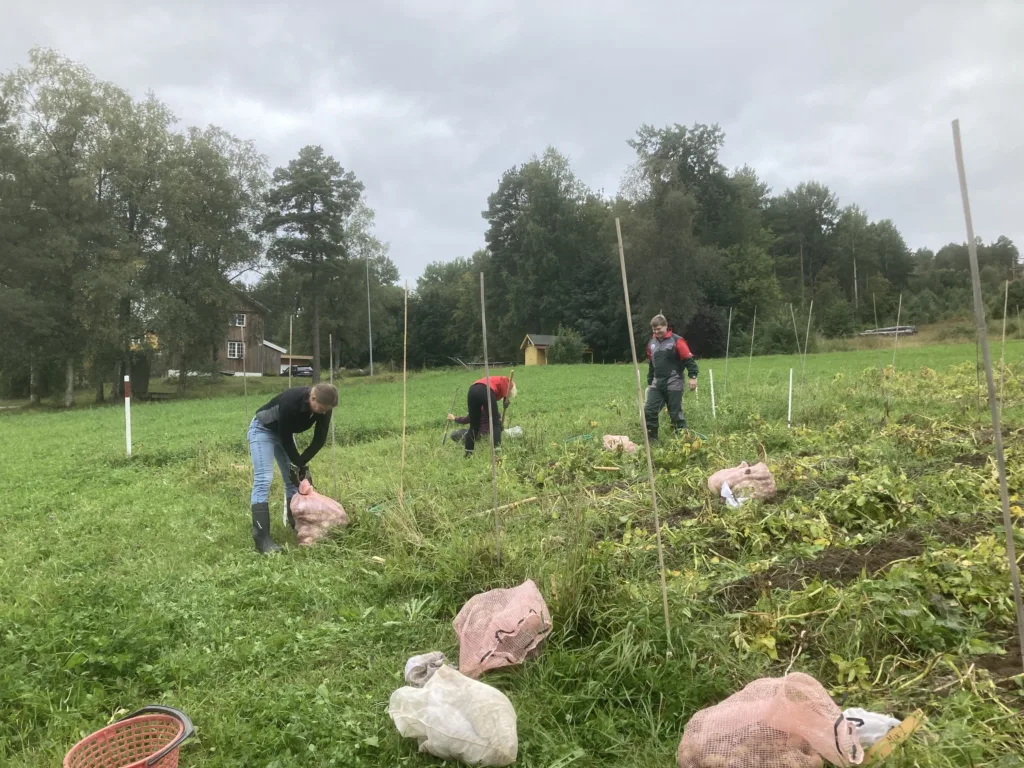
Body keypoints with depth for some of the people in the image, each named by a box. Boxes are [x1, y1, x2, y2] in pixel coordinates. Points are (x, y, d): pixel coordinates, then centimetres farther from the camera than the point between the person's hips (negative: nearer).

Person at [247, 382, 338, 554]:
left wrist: (301, 463, -16)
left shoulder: (324, 407, -20)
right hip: (263, 429, -7)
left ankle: (297, 525, 19)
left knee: (293, 479, 6)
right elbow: (286, 439, -28)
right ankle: (262, 540, -20)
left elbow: (319, 440, -9)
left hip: (284, 432, 7)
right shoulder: (290, 401, -39)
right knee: (263, 480, -17)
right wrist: (300, 464, -16)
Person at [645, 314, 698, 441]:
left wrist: (693, 377, -18)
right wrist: (649, 382, 22)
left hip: (673, 383, -6)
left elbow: (689, 360, -10)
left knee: (676, 413, -1)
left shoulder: (676, 341, -8)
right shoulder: (651, 343, 12)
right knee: (649, 411, 0)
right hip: (657, 383, 6)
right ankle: (651, 439, 10)